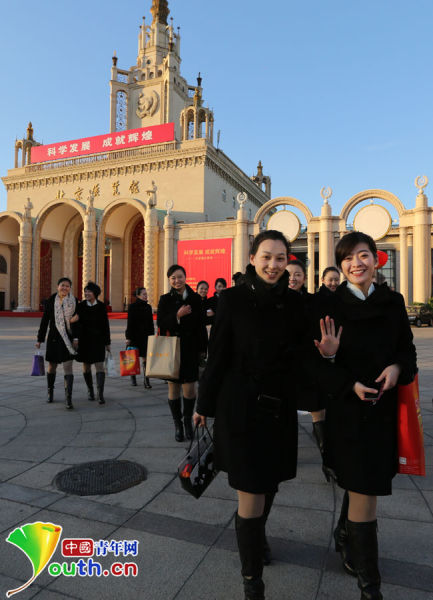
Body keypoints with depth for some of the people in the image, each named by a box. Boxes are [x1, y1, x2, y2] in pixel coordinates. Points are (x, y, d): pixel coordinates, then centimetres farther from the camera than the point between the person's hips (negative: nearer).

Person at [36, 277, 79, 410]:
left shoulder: (74, 302, -1)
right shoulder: (51, 301, 2)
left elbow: (76, 321, 0)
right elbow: (45, 321, 5)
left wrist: (76, 338, -9)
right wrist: (40, 339, 4)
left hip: (68, 339, -2)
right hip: (54, 338, 2)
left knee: (68, 367, -9)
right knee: (52, 366, 14)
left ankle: (68, 398, -9)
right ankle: (50, 392, 37)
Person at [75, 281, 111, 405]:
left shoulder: (101, 306, -2)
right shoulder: (81, 306, 0)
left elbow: (105, 325, 2)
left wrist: (107, 342, 2)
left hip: (98, 340, -1)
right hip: (84, 340, 2)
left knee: (99, 366, -9)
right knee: (86, 366, 10)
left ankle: (100, 394, -10)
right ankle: (90, 390, 28)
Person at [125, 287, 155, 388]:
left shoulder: (148, 307, 8)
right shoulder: (132, 307, -4)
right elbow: (129, 323, -7)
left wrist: (152, 336, 10)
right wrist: (128, 337, -10)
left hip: (146, 336, 3)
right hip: (135, 336, -2)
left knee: (146, 359, -4)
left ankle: (146, 381, -6)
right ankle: (133, 377, 29)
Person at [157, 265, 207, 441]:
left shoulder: (195, 298, 3)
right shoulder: (165, 299, 3)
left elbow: (201, 325, 6)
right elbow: (161, 323, -4)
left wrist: (203, 348, 5)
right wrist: (177, 315, -19)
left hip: (191, 349, 0)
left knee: (189, 388, -1)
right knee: (173, 386, 6)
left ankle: (188, 420, 24)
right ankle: (178, 424, 23)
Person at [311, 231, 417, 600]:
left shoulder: (393, 302, 4)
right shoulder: (331, 305, -7)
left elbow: (407, 349, 9)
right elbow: (321, 362, -7)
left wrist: (397, 367, -11)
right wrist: (351, 385, -20)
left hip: (384, 407, 4)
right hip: (348, 409, -4)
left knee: (362, 483, 19)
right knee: (364, 489, 0)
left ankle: (345, 538, 48)